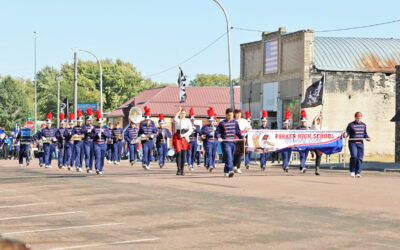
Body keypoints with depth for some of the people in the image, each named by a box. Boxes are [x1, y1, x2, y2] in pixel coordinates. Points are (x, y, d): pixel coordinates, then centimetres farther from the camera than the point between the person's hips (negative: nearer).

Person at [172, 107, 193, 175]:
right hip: (177, 137, -2)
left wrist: (184, 135, -12)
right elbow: (174, 119, -22)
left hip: (185, 138, 2)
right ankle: (178, 169, -12)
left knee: (183, 154, 2)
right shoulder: (177, 119, 4)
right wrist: (179, 111, -16)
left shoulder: (188, 121, 7)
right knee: (178, 153, -12)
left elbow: (190, 130, 0)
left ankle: (182, 170, 6)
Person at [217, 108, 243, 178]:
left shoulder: (235, 123, 11)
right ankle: (231, 170, -26)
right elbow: (218, 131, 2)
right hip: (225, 143, -4)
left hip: (233, 143, 4)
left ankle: (226, 171, 24)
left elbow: (238, 132, 17)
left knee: (231, 158, 10)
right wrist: (219, 137, -15)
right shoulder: (222, 123, 0)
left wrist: (242, 137, 3)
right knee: (228, 157, -16)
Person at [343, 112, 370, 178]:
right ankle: (352, 171, -2)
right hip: (352, 143, -4)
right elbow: (347, 132, 1)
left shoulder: (363, 125, 13)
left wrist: (367, 137, 1)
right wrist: (345, 135, -21)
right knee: (354, 156, -19)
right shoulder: (351, 125, 0)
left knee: (360, 158, -1)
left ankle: (358, 173, 3)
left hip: (360, 143, 4)